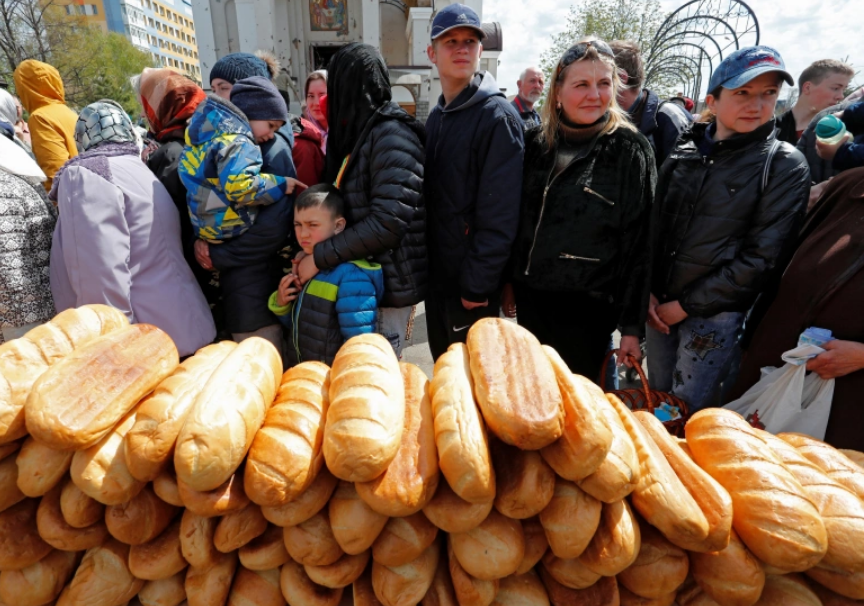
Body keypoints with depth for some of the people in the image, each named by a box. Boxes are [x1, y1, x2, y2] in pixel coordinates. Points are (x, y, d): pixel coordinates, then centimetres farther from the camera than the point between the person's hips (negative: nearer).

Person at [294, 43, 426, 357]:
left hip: (388, 283, -8)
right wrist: (307, 249, -3)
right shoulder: (355, 133, 11)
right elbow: (339, 203, 11)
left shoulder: (391, 137, -16)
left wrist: (319, 257, -18)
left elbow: (387, 223, -24)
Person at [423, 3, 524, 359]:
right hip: (436, 274, 7)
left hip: (472, 281, -7)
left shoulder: (497, 117, -13)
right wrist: (422, 262, 8)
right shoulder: (436, 117, 11)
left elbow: (500, 216, -19)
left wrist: (477, 284, -19)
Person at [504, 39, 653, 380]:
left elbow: (639, 243, -8)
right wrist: (508, 283, 11)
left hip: (587, 308, -4)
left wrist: (632, 325, -9)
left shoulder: (629, 151, -7)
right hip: (530, 300, 4)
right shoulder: (536, 144, 5)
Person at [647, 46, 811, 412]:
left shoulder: (786, 166, -6)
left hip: (715, 312, -3)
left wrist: (686, 305, -12)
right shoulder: (684, 153, 5)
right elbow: (654, 226, 7)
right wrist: (647, 291, -4)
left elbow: (761, 257, -11)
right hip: (659, 304, 4)